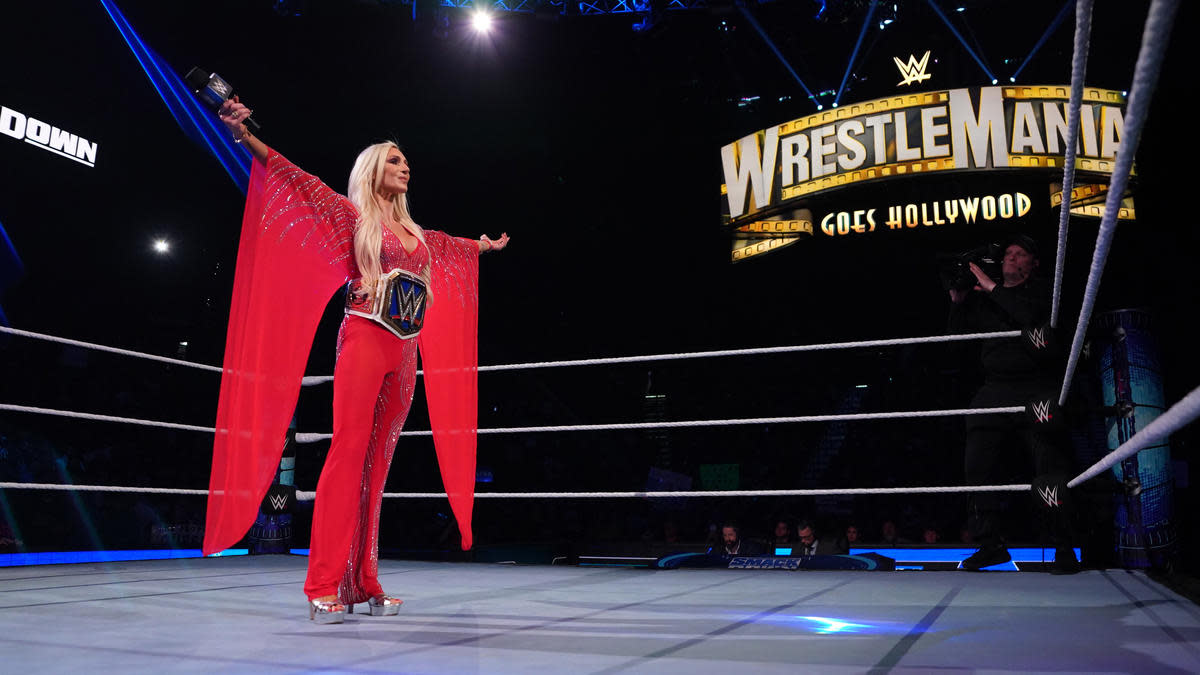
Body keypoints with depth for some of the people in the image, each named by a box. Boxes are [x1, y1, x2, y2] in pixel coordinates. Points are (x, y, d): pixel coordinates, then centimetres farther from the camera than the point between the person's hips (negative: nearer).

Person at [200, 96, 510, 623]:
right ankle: (323, 587, -10)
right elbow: (298, 181, -1)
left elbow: (447, 245, 42)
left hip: (405, 353, 6)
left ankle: (363, 584, 6)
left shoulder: (413, 232, 23)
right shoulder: (353, 215, 7)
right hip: (364, 341, -6)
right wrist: (244, 135, -11)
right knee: (348, 451, -12)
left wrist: (483, 246, 59)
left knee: (377, 462, 3)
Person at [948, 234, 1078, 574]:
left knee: (1051, 467, -7)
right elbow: (959, 332, 17)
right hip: (995, 390, 4)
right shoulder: (983, 299, 19)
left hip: (1037, 389, -3)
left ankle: (1063, 546, 4)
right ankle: (990, 544, 2)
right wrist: (958, 301, 3)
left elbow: (1031, 316, -14)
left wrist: (993, 288, -9)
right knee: (977, 465, -5)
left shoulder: (1040, 291, 8)